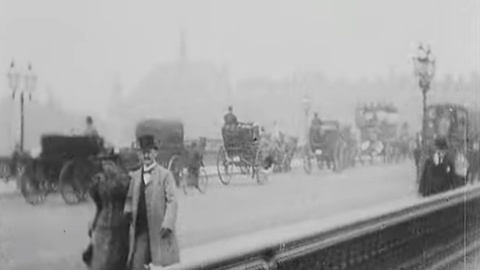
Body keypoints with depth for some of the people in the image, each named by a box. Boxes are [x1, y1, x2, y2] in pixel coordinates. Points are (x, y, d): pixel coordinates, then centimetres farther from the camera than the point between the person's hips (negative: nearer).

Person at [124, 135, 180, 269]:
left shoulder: (165, 175, 0)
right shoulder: (135, 176, 16)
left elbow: (172, 202, -6)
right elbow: (130, 198, 24)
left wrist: (167, 224, -17)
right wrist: (128, 210, 3)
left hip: (159, 230, -4)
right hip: (140, 230, 4)